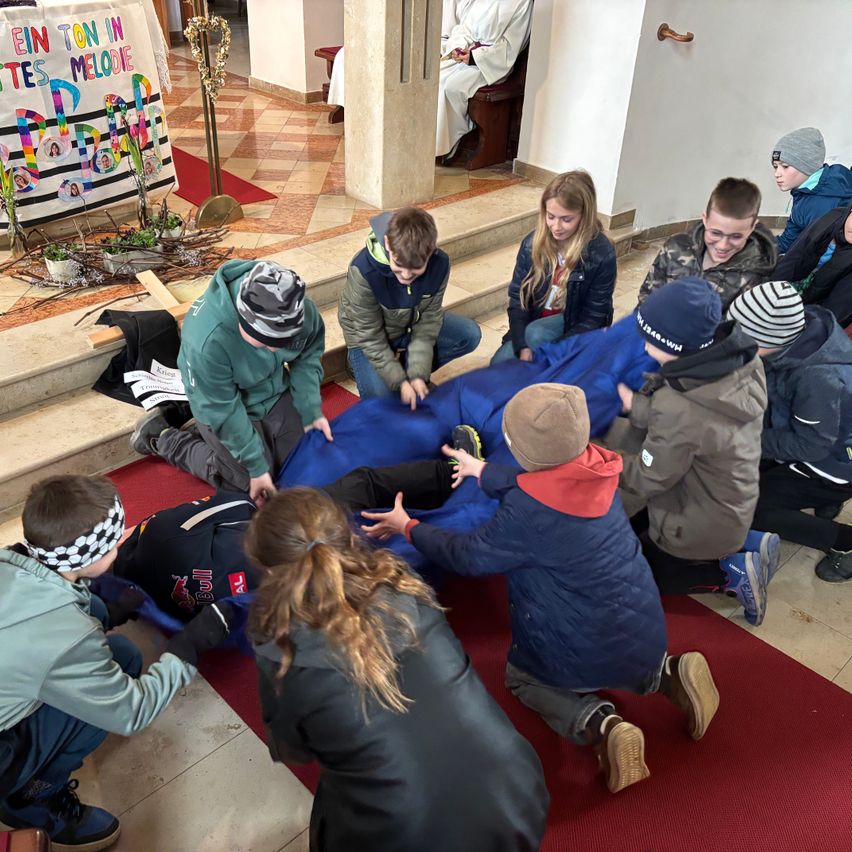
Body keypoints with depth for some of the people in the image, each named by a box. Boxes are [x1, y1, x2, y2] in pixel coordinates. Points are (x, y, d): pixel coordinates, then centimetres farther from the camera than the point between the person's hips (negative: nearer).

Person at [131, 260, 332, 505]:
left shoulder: (302, 310, -29)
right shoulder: (207, 341, -41)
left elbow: (309, 355, -6)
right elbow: (223, 411, -27)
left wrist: (311, 411, -12)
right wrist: (256, 467, -19)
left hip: (276, 394, 5)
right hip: (224, 406, -5)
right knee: (252, 485, 4)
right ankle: (163, 438, 18)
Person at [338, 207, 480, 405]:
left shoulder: (439, 264, -26)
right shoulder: (363, 270, -37)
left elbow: (427, 322, -17)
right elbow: (370, 338, -27)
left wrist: (418, 374, -25)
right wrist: (400, 381, -28)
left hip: (412, 326, 4)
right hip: (369, 338, -4)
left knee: (470, 334, -11)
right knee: (380, 395, -23)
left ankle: (412, 370, 2)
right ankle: (359, 363, 9)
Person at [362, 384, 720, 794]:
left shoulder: (526, 515, -27)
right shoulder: (594, 468, -8)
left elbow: (469, 556, -11)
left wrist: (408, 528, 4)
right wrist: (482, 471, 27)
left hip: (590, 656, -6)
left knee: (520, 675, 24)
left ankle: (598, 725, -3)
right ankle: (665, 675, 11)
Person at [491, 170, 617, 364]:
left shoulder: (602, 254, -21)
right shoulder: (533, 243, -12)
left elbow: (593, 318, -16)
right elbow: (518, 297, -8)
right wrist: (523, 347, -23)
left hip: (575, 324, -3)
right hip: (537, 318, 3)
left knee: (535, 335, -31)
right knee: (500, 364, -18)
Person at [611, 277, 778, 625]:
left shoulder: (681, 413, -38)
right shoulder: (739, 359, -17)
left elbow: (647, 479, -22)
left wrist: (605, 430, -12)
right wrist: (634, 404, -11)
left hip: (702, 527, -7)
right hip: (731, 506, 7)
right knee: (620, 518, 25)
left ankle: (729, 574, 6)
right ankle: (743, 547, 17)